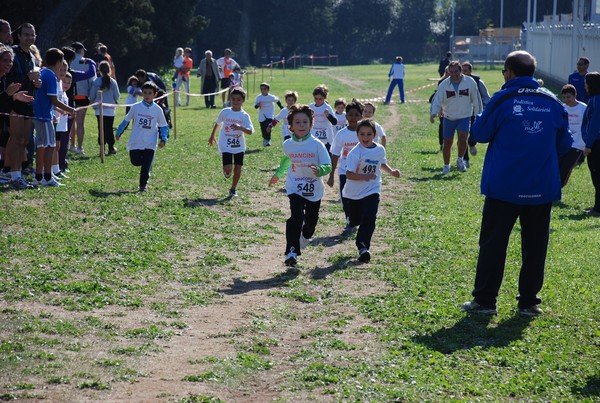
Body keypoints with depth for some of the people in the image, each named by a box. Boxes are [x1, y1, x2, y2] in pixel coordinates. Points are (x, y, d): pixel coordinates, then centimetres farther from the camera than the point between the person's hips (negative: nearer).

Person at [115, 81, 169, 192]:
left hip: (150, 144, -1)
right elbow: (126, 120, 12)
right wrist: (119, 132, 17)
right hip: (135, 143, 1)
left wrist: (163, 139, -5)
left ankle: (143, 185, 9)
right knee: (135, 162, 2)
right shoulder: (136, 107, -1)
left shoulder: (158, 110, -1)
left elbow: (163, 126, 8)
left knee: (146, 165, -5)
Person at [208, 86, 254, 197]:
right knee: (228, 168, -13)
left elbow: (250, 131, -15)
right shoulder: (225, 112, -1)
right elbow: (217, 123, 17)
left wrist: (240, 128, -33)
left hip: (239, 146, 1)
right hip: (226, 146, -1)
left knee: (238, 168, -1)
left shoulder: (244, 116, -4)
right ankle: (226, 171, 25)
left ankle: (233, 188, 20)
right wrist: (212, 136, 24)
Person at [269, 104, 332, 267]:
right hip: (295, 188, 0)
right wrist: (277, 175, 33)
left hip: (314, 191, 0)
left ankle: (305, 237, 49)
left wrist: (320, 170, -34)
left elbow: (328, 166, -12)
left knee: (311, 221, 13)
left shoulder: (317, 145, -10)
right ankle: (291, 252, -22)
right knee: (296, 217, -22)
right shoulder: (287, 145, -1)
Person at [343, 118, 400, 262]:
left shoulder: (380, 150, -2)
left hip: (372, 190, 2)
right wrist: (365, 177, -35)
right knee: (355, 221, 12)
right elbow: (349, 174, -23)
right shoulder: (355, 153, -18)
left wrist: (391, 171, 3)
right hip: (354, 192, -2)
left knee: (369, 219, -15)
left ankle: (363, 247, -10)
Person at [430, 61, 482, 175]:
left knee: (463, 138, -20)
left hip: (464, 117, -1)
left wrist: (479, 115, 2)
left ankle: (460, 160, 6)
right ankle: (446, 166, 24)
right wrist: (433, 113, -27)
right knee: (447, 143, 5)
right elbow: (437, 100, -10)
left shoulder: (470, 82, -9)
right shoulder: (444, 85, -9)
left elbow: (476, 100, 0)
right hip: (448, 118, 1)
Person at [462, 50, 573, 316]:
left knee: (493, 243, 5)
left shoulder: (503, 99, -9)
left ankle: (484, 300, 7)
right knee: (534, 244, 11)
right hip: (542, 188, 3)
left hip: (504, 186, -3)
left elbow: (480, 133, -2)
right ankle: (529, 301, 13)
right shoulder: (553, 102, 2)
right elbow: (564, 144, 8)